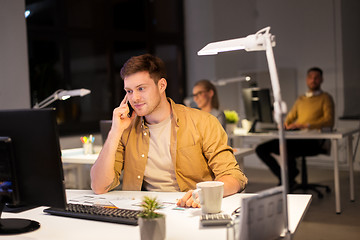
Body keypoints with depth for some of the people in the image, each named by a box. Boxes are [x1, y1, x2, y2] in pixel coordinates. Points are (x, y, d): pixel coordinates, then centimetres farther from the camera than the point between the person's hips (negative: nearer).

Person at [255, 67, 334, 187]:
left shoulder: (325, 98, 9)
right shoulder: (300, 99, 28)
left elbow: (329, 121, -6)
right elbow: (290, 117, 27)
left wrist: (305, 125, -18)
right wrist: (285, 124, 1)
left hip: (313, 141, -7)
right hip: (295, 137, 7)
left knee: (286, 147, -38)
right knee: (261, 149, -12)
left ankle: (289, 181, -13)